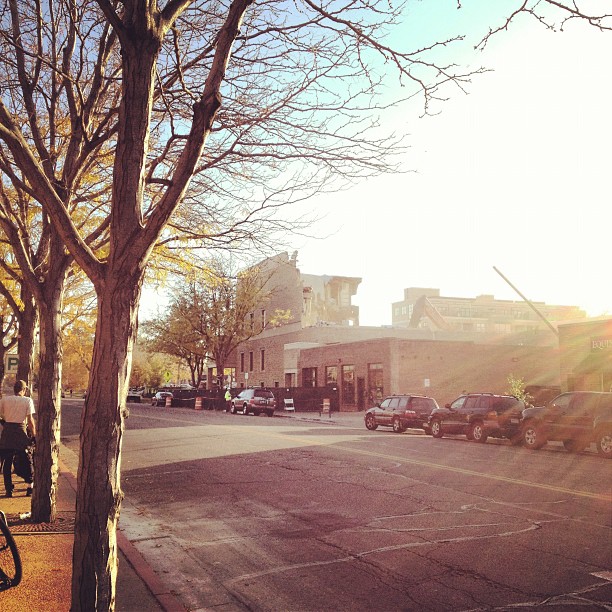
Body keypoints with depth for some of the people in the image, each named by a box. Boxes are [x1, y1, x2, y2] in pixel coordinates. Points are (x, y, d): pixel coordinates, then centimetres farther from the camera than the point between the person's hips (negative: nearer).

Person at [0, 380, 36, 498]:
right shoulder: (28, 400, -3)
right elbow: (30, 420, -7)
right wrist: (34, 435, -1)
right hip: (21, 431, -2)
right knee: (27, 459, 12)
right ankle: (30, 486, 12)